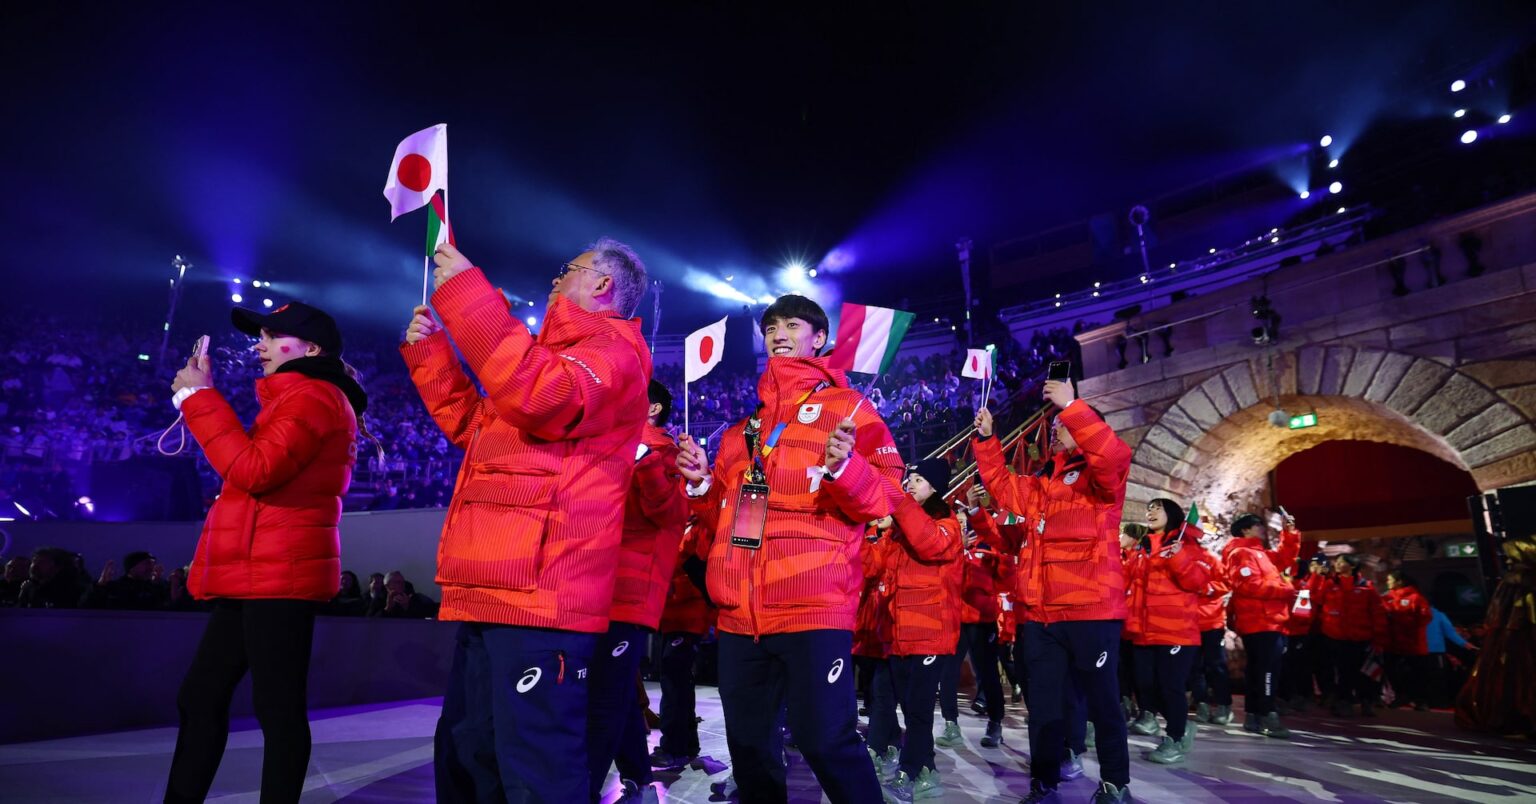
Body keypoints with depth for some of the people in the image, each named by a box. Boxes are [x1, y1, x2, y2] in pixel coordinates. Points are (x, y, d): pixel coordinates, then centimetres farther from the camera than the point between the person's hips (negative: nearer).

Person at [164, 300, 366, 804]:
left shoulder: (313, 396, -10)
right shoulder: (300, 400, 24)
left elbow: (255, 471, -21)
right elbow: (248, 463, 23)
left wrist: (198, 397, -13)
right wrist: (202, 397, 17)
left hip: (279, 573, -11)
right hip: (258, 574, 11)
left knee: (277, 707, -6)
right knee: (200, 698, 14)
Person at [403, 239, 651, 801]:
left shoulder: (614, 348, -2)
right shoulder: (559, 353, 29)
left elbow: (539, 397, -23)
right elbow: (473, 426, 36)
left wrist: (467, 293, -16)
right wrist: (429, 351, 28)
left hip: (538, 594, -10)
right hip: (492, 594, 10)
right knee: (464, 758, 17)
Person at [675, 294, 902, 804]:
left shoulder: (848, 406, 5)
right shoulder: (747, 425, 21)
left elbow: (884, 498, -4)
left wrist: (845, 467, -22)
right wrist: (701, 481, 5)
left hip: (814, 606, -6)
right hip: (741, 610, 6)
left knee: (825, 740, -7)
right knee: (747, 742, 12)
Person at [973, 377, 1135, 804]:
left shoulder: (1100, 476, -2)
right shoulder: (1040, 484, 18)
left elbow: (1114, 454, -22)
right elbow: (1001, 484, 23)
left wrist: (1072, 406, -25)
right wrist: (986, 439, 12)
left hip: (1091, 609, -6)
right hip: (1040, 613, 6)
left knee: (1101, 698, 5)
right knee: (1043, 702, 12)